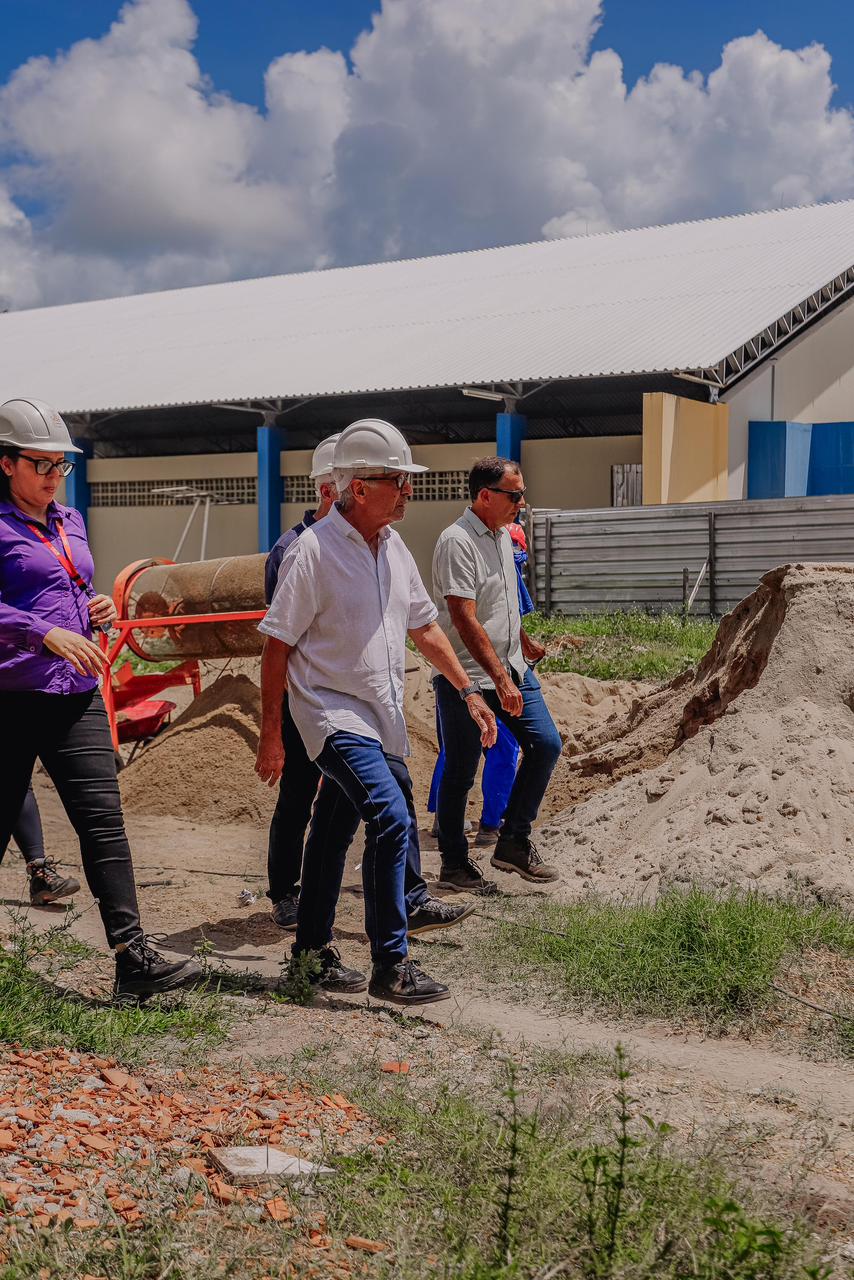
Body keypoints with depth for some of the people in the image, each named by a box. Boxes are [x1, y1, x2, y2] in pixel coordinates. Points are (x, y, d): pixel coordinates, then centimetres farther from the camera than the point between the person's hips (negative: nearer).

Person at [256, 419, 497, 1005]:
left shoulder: (394, 547, 8)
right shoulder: (313, 552, -15)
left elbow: (424, 626, 18)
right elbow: (278, 646, -11)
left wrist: (468, 691, 14)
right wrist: (270, 734, -10)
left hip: (383, 716, 8)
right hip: (333, 712, -7)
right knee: (392, 820, -19)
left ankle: (313, 950, 30)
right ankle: (391, 966, -10)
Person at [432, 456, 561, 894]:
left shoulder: (502, 535, 11)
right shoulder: (457, 542, -17)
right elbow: (464, 619, -24)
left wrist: (523, 640, 38)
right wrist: (500, 678, -27)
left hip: (510, 667, 8)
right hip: (466, 676, -8)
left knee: (546, 744, 2)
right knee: (460, 774, 1)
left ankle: (513, 842, 15)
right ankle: (454, 865, 15)